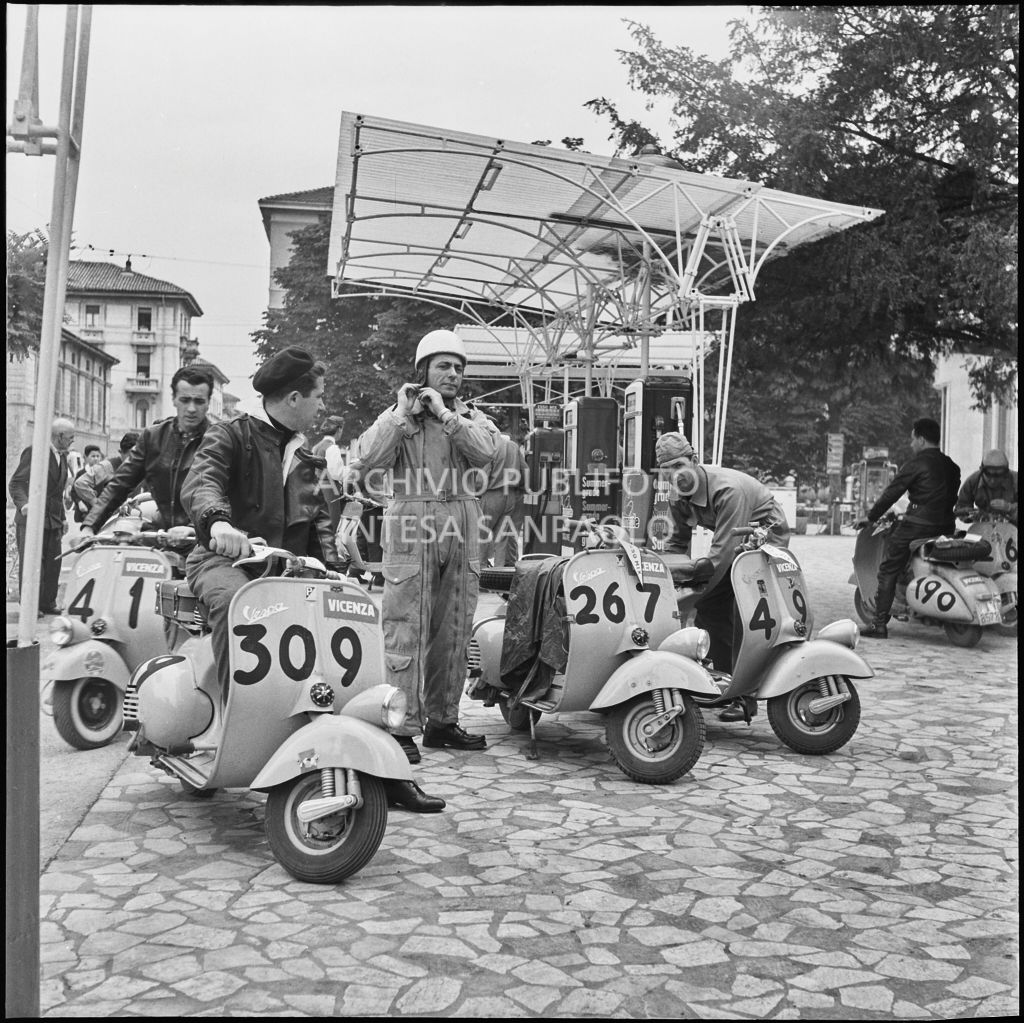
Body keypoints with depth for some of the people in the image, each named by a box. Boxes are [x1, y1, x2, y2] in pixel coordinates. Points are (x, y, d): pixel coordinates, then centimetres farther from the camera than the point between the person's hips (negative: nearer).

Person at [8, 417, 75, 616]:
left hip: (53, 520, 7)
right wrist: (24, 504, -31)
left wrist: (63, 517, 18)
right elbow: (16, 483, -14)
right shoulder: (34, 451, -10)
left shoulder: (62, 456, 15)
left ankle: (48, 603, 14)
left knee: (53, 562, 5)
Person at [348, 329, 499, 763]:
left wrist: (446, 415, -11)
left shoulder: (472, 417, 16)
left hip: (462, 531, 4)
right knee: (406, 629, -7)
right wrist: (402, 414, -10)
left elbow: (484, 452, -7)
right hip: (412, 528, -4)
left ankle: (442, 720, 21)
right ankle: (402, 727, -3)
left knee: (453, 630, 9)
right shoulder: (397, 415, 7)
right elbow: (367, 462, -8)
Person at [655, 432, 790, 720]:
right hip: (734, 545, 8)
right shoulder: (678, 498, -7)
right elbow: (677, 542, 7)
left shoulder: (728, 490, -33)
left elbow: (722, 550, -36)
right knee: (710, 609, 0)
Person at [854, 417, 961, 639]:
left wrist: (871, 517, 2)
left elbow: (892, 492, -6)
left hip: (917, 525, -7)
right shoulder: (951, 466, 15)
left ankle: (879, 624, -6)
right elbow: (952, 498, 19)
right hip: (945, 527, 7)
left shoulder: (916, 463, -6)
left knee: (888, 571, -2)